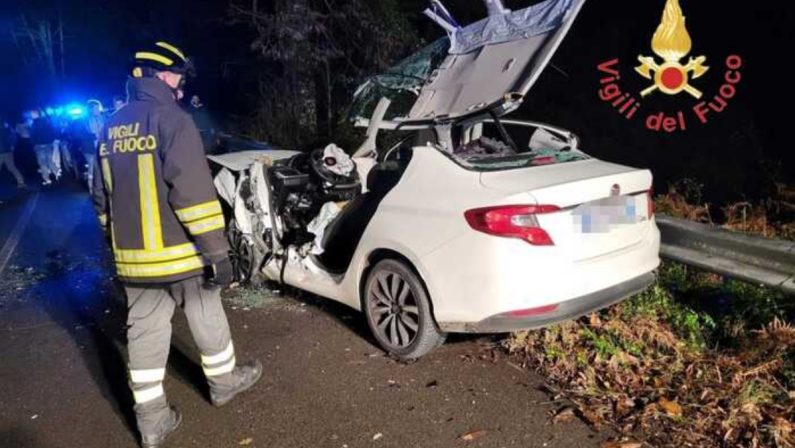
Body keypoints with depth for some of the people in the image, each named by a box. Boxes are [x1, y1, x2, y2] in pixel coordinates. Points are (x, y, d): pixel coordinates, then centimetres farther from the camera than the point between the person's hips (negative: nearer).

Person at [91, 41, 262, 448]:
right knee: (206, 318, 14)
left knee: (144, 331, 11)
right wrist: (217, 250, -20)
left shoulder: (111, 128, 11)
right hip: (178, 250, -6)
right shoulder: (171, 119, -14)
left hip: (134, 256, 6)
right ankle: (224, 381, 35)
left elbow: (102, 197, 16)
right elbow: (194, 191, -22)